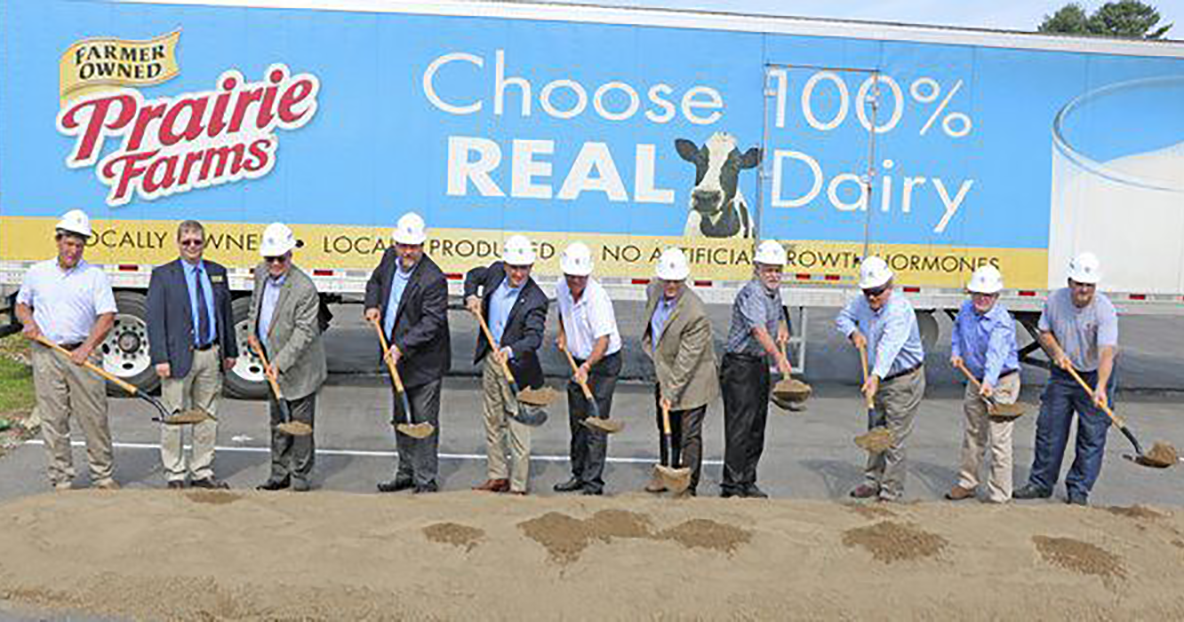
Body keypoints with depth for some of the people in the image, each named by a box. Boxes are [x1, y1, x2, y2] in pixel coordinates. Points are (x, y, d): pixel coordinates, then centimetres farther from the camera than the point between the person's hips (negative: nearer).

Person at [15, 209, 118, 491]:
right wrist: (28, 322, -1)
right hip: (46, 355, 2)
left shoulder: (95, 276, 2)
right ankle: (61, 481, 11)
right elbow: (21, 305, 22)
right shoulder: (37, 272, 11)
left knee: (94, 418, -1)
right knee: (53, 421, 4)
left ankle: (103, 477, 9)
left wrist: (87, 347, -18)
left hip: (83, 354, -2)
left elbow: (107, 317, -5)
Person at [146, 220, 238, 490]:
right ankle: (175, 475, 14)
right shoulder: (163, 275, -2)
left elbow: (226, 313, 15)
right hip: (179, 356, -4)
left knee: (208, 417, 11)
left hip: (211, 355, 4)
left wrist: (230, 351, 13)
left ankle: (202, 472, 23)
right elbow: (155, 320, -7)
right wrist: (160, 358, -14)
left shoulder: (217, 272, 10)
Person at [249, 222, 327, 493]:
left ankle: (301, 475, 15)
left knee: (301, 423, 3)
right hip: (273, 362, 8)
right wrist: (253, 332, 8)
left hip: (299, 367, -7)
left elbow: (304, 332, -24)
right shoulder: (261, 273, 0)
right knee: (278, 422, 17)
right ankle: (280, 473, 28)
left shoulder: (304, 288, -24)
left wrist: (279, 363, -27)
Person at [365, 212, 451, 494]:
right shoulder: (390, 257, 2)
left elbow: (431, 322, -23)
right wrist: (373, 306, 4)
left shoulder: (433, 279, -22)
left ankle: (426, 480, 10)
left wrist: (401, 347, -29)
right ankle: (406, 473, 31)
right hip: (396, 356, 8)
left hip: (425, 362, -8)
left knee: (424, 422, -1)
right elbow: (375, 281, 22)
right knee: (401, 418, 18)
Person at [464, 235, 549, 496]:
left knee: (518, 427, 0)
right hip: (490, 359, 7)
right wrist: (471, 296, 0)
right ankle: (497, 476, 32)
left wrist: (510, 351, -49)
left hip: (516, 366, -7)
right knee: (493, 421, 17)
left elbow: (534, 336, -32)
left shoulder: (535, 299, -21)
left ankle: (518, 486, 11)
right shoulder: (495, 272, -4)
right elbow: (473, 275, 18)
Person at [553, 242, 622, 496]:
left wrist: (587, 366, -42)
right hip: (579, 362, 7)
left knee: (595, 423, -8)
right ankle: (579, 474, 26)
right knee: (577, 422, 13)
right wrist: (562, 334, 10)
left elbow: (603, 340, -30)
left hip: (604, 363, -7)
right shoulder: (562, 288, -3)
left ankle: (593, 482, -2)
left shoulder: (597, 297, -26)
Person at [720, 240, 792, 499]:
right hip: (739, 364, -9)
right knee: (740, 427, -9)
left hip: (761, 364, 9)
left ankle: (747, 482, 21)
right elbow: (759, 330, -36)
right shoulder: (752, 294, -19)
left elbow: (780, 317, 32)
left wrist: (783, 330, 11)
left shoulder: (775, 292, 11)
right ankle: (731, 487, -4)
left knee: (757, 428, 12)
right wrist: (779, 357, -49)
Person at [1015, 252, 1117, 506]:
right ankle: (1040, 483, 20)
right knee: (1049, 429, 7)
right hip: (1062, 373, 4)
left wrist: (1100, 387, -45)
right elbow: (1044, 332, 7)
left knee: (1092, 436, 1)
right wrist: (1056, 352, -13)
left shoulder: (1104, 309, -23)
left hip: (1095, 375, -3)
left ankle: (1079, 490, 14)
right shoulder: (1055, 300, -10)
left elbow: (1107, 352, -32)